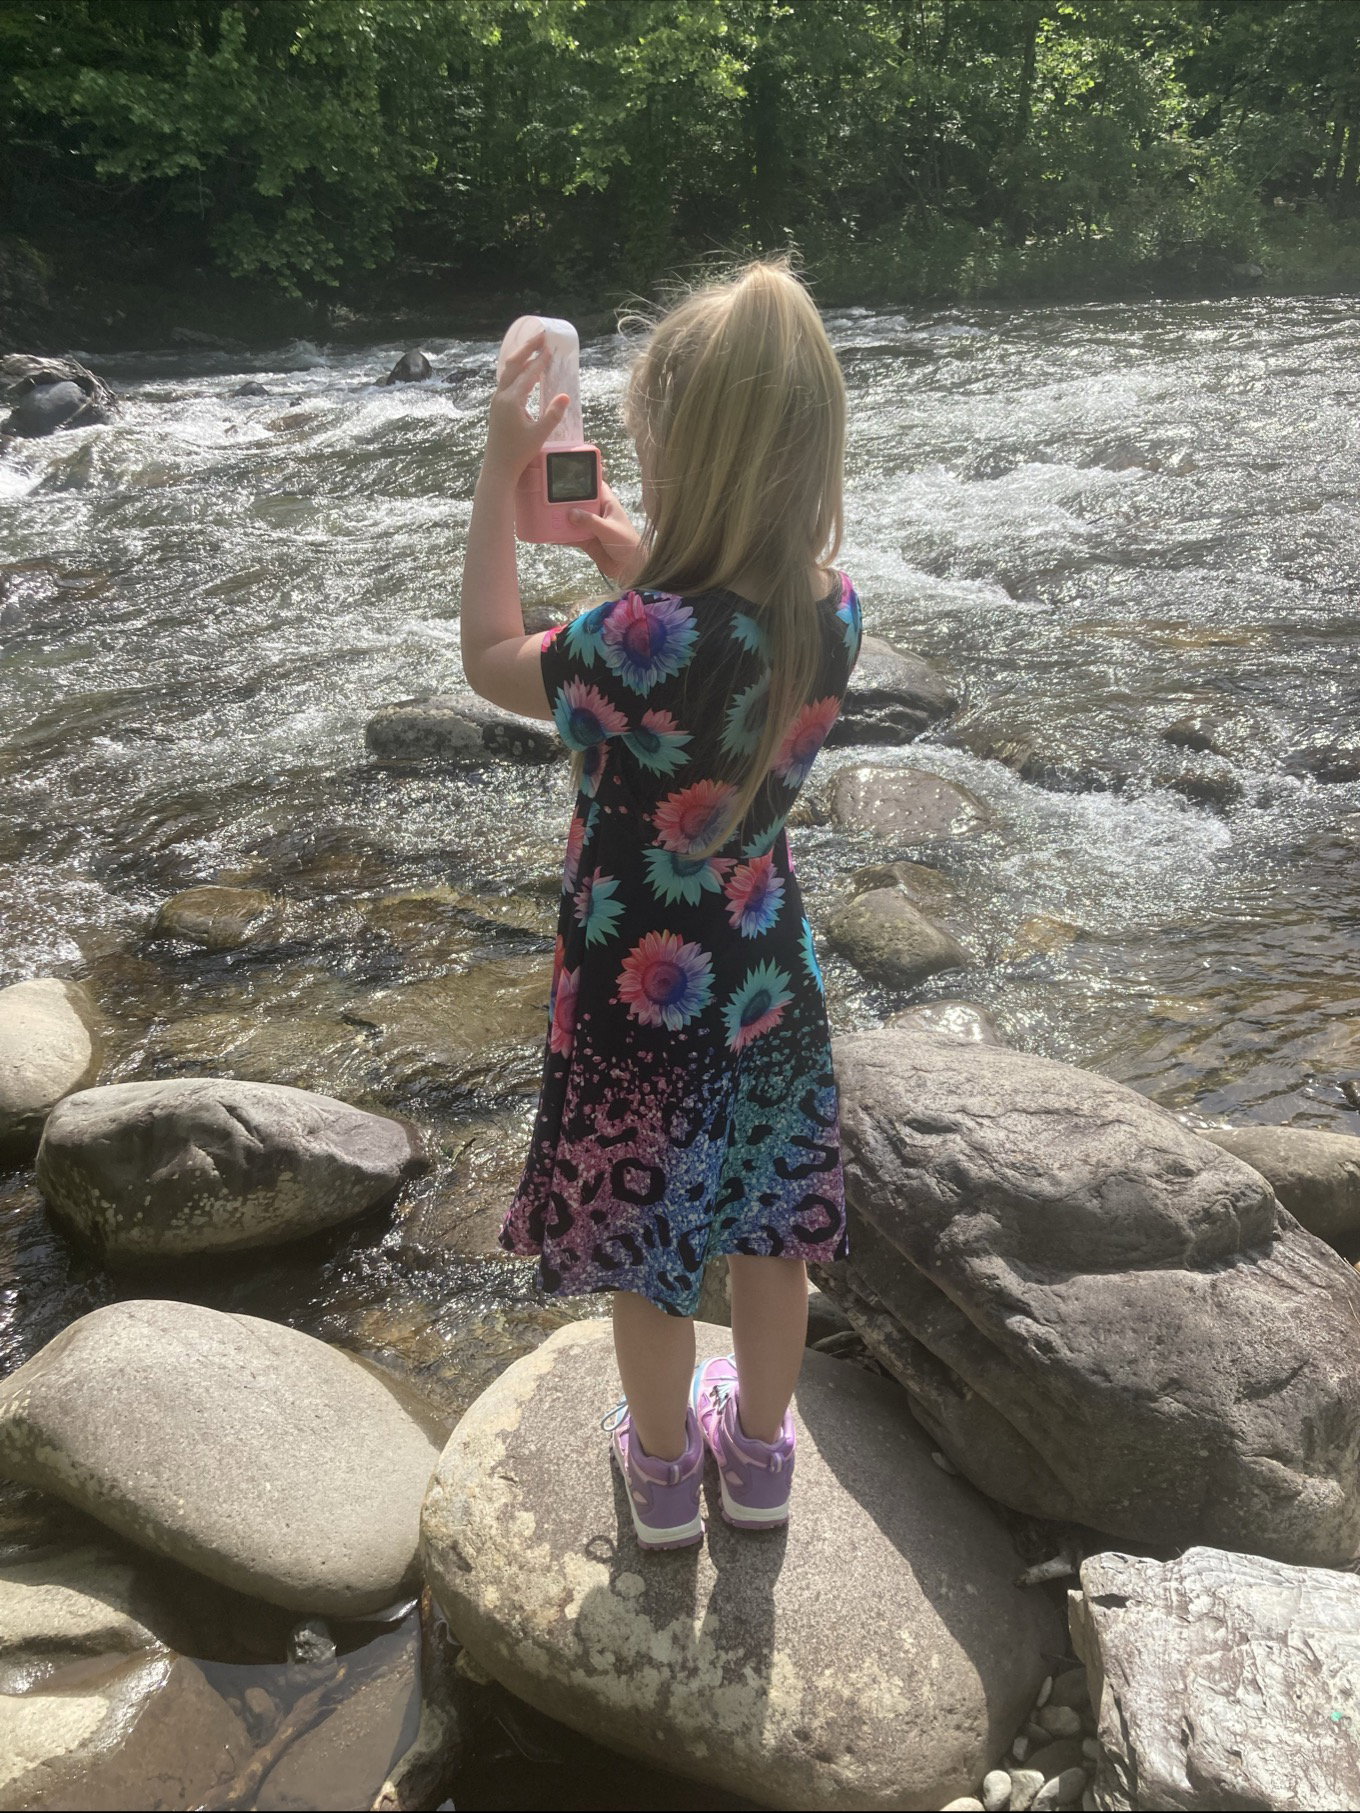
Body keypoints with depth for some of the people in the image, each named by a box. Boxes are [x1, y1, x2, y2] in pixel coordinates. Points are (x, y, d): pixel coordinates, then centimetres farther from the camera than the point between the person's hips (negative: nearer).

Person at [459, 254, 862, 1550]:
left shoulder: (645, 642, -31)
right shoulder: (834, 611, -12)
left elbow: (492, 663, -11)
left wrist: (501, 475, -8)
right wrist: (634, 560, 3)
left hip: (643, 996, -5)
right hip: (766, 976, 5)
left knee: (646, 1254, 19)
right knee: (767, 1231, 24)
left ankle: (663, 1470, 42)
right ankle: (760, 1451, 46)